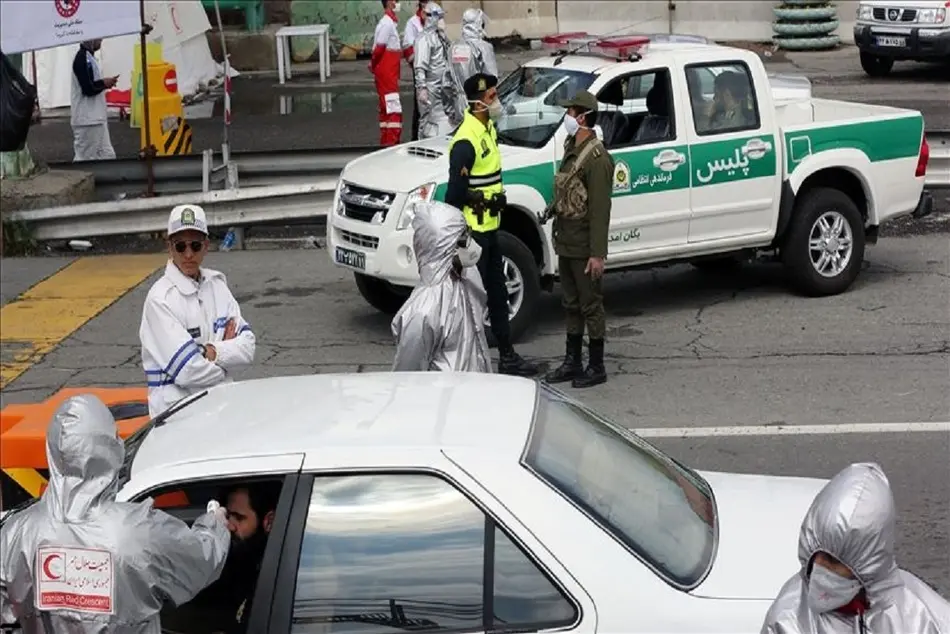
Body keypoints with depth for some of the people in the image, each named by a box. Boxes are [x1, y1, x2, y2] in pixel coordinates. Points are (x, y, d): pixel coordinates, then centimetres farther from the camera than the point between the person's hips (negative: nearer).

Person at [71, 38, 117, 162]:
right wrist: (104, 83, -7)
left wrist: (103, 83, 4)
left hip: (95, 117, 10)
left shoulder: (89, 57, 14)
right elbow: (88, 89, -22)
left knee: (107, 155, 10)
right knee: (84, 158, -4)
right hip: (87, 119, -10)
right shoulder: (83, 59, -17)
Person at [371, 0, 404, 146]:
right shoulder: (387, 23, -16)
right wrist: (374, 64, -5)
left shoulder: (391, 22, 15)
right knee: (394, 110, -12)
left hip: (391, 74, 10)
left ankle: (386, 142, 22)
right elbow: (379, 48, -18)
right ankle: (392, 143, -13)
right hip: (386, 73, -10)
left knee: (387, 109, 15)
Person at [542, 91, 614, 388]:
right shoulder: (572, 149, 11)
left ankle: (596, 367, 9)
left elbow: (600, 209, -21)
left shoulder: (596, 158, -18)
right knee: (571, 305, 16)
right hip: (566, 243, 9)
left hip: (584, 246, -9)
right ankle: (572, 362, 26)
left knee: (591, 305, 1)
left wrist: (597, 254, -23)